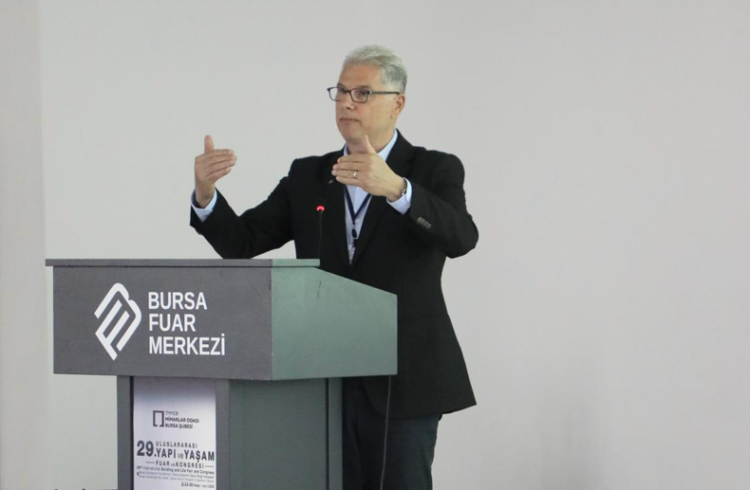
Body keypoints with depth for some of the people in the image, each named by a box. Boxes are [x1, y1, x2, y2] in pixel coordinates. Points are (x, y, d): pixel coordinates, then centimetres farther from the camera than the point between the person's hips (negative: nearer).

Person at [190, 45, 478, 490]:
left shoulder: (434, 171, -1)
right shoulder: (308, 177, 12)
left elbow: (460, 237, -21)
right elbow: (240, 242, 5)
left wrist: (395, 189, -38)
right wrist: (205, 194, -17)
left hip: (402, 384, -4)